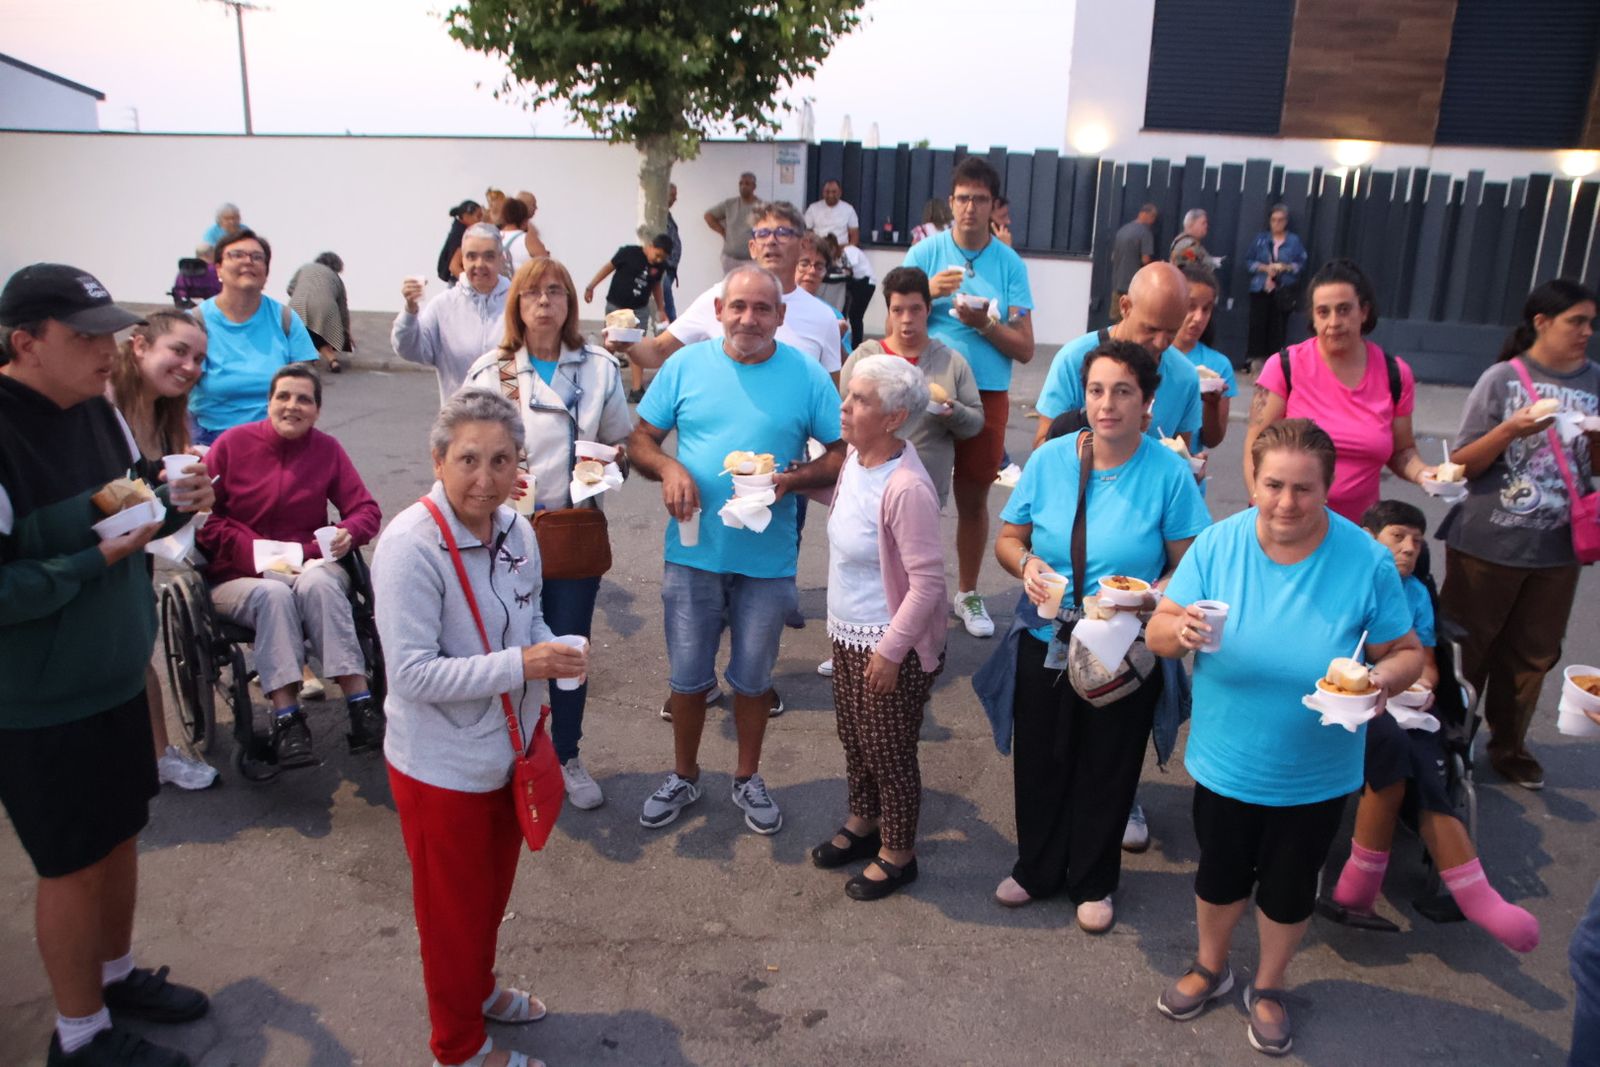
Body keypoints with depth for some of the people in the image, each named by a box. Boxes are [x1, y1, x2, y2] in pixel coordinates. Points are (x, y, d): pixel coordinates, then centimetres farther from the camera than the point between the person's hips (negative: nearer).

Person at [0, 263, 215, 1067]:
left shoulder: (96, 409, -1)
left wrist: (173, 505, -7)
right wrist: (97, 559, -26)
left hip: (118, 678, 7)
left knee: (121, 834, 21)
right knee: (75, 865, 9)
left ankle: (116, 975, 43)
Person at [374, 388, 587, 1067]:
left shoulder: (515, 531, -4)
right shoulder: (410, 546, -26)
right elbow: (412, 674, -28)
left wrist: (554, 650, -9)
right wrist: (520, 665, -31)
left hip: (507, 750, 7)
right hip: (442, 768, -7)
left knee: (493, 890, 26)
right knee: (454, 908, 14)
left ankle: (479, 989, 53)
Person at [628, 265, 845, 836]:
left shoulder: (807, 375, -4)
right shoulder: (685, 365, -1)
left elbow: (842, 453, -1)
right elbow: (641, 439, 4)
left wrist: (793, 478, -18)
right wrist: (667, 468, -17)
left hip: (768, 558, -1)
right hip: (693, 550, 1)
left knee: (753, 677, 15)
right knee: (687, 676, 12)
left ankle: (748, 778, 36)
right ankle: (684, 776, 35)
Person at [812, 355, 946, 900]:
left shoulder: (906, 489, -28)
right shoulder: (854, 457, -2)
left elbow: (927, 583, -25)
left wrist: (890, 651, -20)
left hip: (890, 645, -8)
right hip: (847, 632, 9)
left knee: (888, 752, 9)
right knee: (853, 737, 24)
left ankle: (897, 854, 31)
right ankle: (864, 823, 46)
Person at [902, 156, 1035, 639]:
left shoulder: (1010, 264, 2)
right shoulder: (925, 252, 0)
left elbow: (1024, 349, -1)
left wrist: (986, 325, -18)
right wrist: (930, 292, -17)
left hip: (986, 394, 1)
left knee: (974, 498, 11)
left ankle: (967, 594, 27)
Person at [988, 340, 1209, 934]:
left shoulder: (1168, 473, -12)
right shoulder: (1049, 460, -5)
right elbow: (1007, 538, 3)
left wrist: (1153, 595, -26)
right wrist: (1025, 562, -19)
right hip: (1046, 643, 2)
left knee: (1108, 770, 14)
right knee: (1040, 763, 15)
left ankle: (1094, 882, 38)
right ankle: (1036, 869, 40)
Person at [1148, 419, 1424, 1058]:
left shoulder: (1367, 561, -17)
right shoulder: (1217, 544, -15)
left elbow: (1407, 654, -7)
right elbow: (1156, 633, -11)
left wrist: (1385, 678, -29)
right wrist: (1180, 629, -35)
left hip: (1314, 775, 0)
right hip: (1225, 761, 1)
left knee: (1289, 886, 20)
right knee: (1221, 872, 21)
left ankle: (1267, 988, 47)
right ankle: (1210, 968, 49)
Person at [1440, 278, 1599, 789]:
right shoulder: (1502, 379, -8)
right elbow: (1463, 464, -7)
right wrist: (1510, 430, -23)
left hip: (1557, 551, 4)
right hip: (1487, 545, -4)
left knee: (1532, 654, 13)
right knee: (1466, 649, 7)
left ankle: (1509, 746, 30)